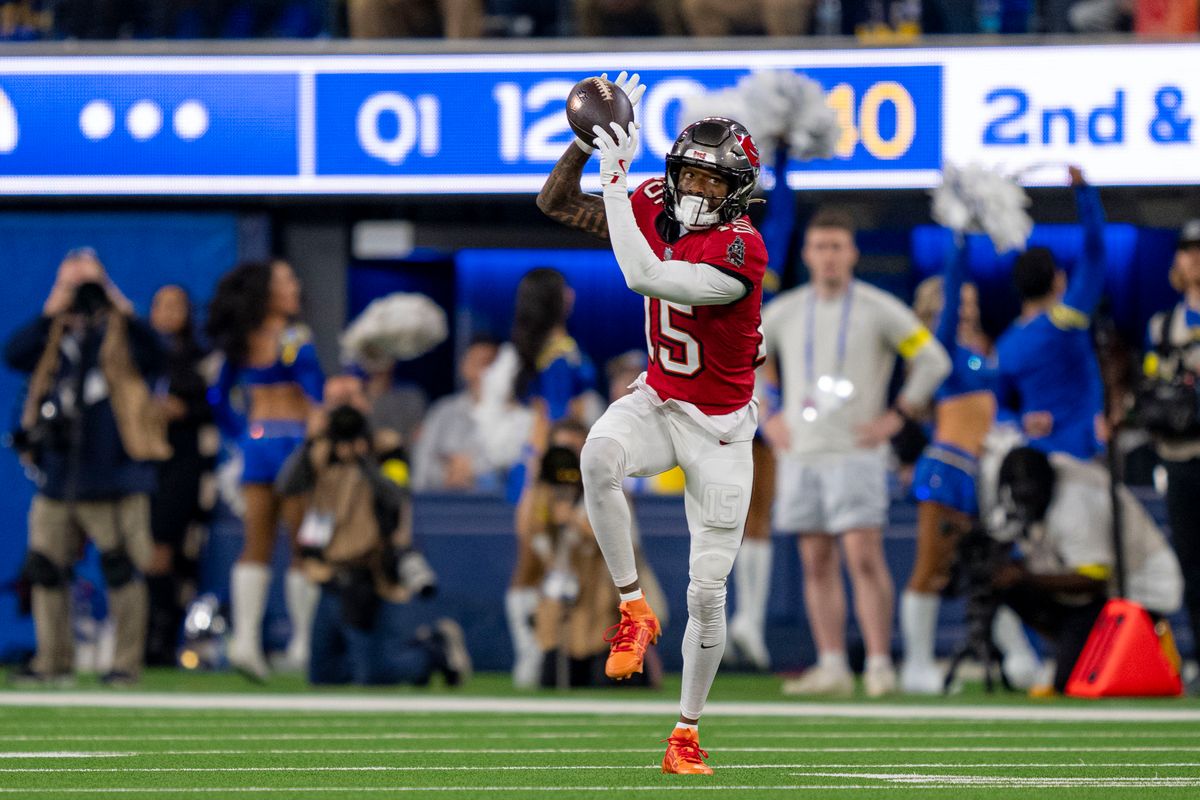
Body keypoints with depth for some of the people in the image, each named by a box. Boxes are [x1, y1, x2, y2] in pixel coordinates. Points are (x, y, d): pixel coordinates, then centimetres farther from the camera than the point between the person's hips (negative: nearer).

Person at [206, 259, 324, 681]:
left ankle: (245, 637, -5)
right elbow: (316, 395, -16)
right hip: (292, 438, -6)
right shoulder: (294, 339, -11)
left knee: (256, 547, 5)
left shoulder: (238, 344, 7)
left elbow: (218, 397, 12)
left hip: (254, 441, 6)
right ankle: (303, 640, 5)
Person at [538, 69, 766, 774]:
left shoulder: (742, 250, -24)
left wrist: (617, 177, -33)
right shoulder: (654, 209, -5)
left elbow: (645, 278, -36)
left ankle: (688, 729, 16)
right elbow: (556, 204, 2)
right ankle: (635, 610, -19)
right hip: (657, 403, 4)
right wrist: (589, 141, -15)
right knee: (600, 455, -33)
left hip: (720, 427, -4)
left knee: (708, 591, -2)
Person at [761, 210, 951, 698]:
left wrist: (896, 416, -3)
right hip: (800, 455, 4)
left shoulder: (878, 310, -1)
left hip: (856, 453, -4)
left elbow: (933, 361, 2)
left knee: (864, 557, -12)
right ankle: (832, 667, 7)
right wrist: (766, 418, 11)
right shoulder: (785, 313, 9)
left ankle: (879, 664, -12)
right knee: (817, 562, 4)